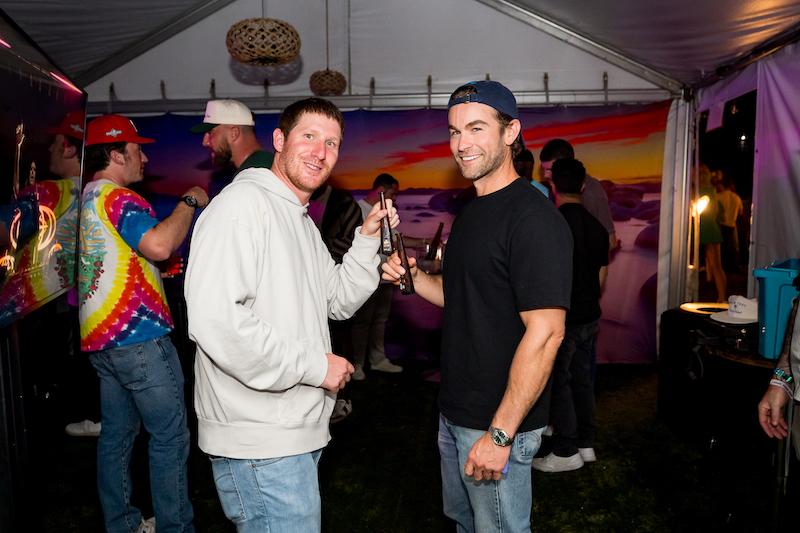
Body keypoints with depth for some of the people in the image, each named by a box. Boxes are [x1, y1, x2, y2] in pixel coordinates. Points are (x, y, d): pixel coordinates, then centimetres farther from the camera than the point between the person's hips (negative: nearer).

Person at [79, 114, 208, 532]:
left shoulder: (83, 200, 15)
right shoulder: (120, 199, -14)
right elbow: (158, 244, -32)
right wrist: (190, 202, -18)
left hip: (99, 338, 10)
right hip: (138, 336, -10)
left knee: (117, 433, 17)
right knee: (170, 436, -1)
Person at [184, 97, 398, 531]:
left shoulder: (301, 220, 17)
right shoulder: (242, 203, -16)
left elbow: (340, 300, 18)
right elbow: (215, 319, -28)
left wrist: (368, 237, 5)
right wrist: (316, 365, -20)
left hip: (296, 432, 10)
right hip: (260, 445, -10)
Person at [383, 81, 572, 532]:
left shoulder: (533, 217, -21)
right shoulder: (472, 212, 9)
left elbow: (545, 334, -25)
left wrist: (500, 434, -24)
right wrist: (413, 277, -2)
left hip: (497, 425, -9)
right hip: (455, 412, 9)